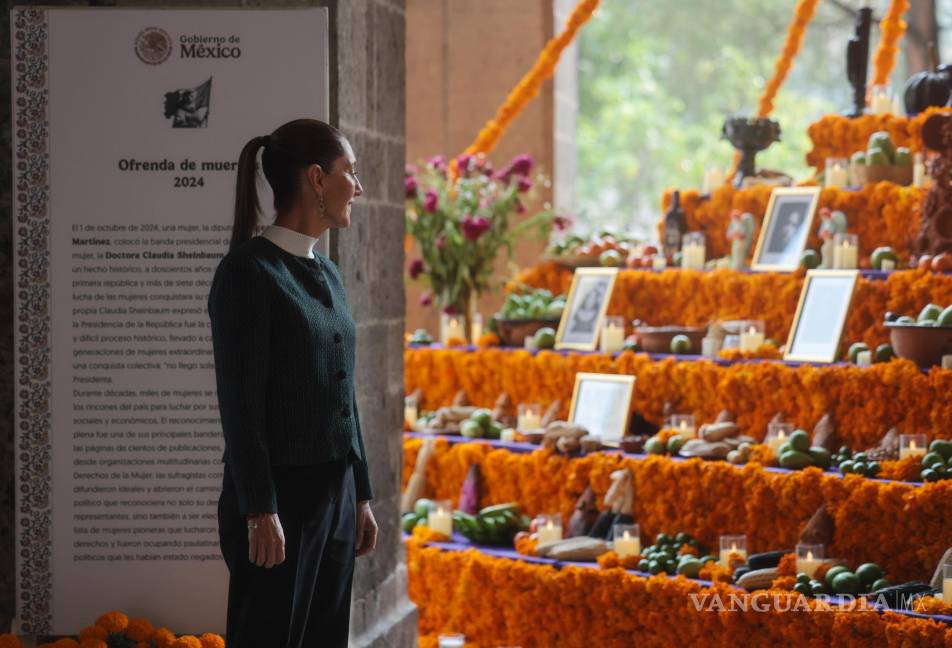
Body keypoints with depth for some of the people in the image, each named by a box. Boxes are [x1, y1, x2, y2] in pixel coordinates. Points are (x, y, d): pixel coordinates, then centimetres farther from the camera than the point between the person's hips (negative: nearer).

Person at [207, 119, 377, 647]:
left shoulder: (326, 273, 13)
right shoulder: (248, 270, -11)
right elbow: (239, 401, -15)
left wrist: (360, 497, 16)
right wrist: (259, 512, -19)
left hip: (334, 495, 8)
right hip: (276, 499, -8)